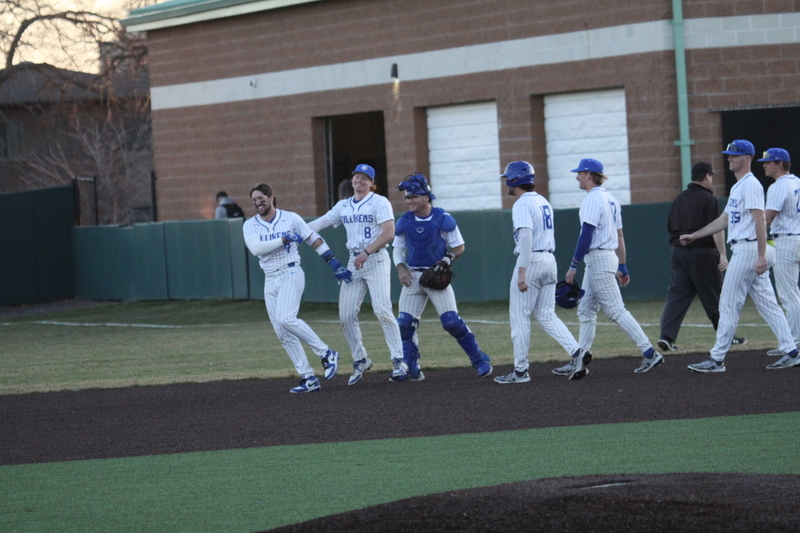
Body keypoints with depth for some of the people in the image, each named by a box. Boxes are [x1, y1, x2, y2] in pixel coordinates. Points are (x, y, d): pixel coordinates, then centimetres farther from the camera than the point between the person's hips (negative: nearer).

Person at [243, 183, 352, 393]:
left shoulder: (291, 218, 1)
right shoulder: (250, 225, 5)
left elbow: (314, 239, 6)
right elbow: (255, 248, -13)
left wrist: (334, 263, 1)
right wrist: (284, 239, -16)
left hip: (291, 274, -4)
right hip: (270, 280, 4)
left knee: (285, 319, -25)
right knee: (283, 334, -1)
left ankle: (326, 353, -14)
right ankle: (308, 378, 2)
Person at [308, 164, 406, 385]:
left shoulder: (379, 202, -3)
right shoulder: (343, 206, 15)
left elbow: (388, 232, -14)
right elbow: (322, 222, 16)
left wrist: (366, 253, -22)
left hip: (376, 260, -6)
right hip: (354, 262, 6)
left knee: (382, 310, -17)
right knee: (346, 315, 0)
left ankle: (398, 360, -14)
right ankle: (360, 360, 13)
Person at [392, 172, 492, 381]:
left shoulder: (443, 219, -7)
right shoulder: (404, 222, 3)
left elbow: (459, 247, 0)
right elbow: (398, 249, 13)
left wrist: (447, 260, -16)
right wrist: (401, 269, -4)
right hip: (413, 277, 4)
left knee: (451, 321, -12)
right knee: (404, 323, -5)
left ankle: (479, 361, 3)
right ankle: (409, 369, 4)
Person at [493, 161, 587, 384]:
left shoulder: (522, 204, -12)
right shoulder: (543, 202, 16)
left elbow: (526, 237, -23)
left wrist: (522, 272, -28)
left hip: (531, 260, -8)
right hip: (549, 259, 8)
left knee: (519, 316, 0)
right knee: (547, 316, 10)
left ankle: (520, 370, 1)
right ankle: (577, 352, -8)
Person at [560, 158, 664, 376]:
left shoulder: (592, 199, -13)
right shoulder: (610, 199, 15)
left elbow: (586, 235, -20)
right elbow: (619, 235, 18)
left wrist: (573, 265, -18)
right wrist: (622, 267, 20)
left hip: (598, 259, -10)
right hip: (609, 257, 10)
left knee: (616, 310, -10)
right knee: (586, 311, 12)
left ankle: (650, 353, -13)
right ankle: (579, 362, 14)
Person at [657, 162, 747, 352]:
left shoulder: (679, 199, 13)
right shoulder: (708, 199, -8)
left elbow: (671, 228, 17)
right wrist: (723, 255, -17)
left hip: (678, 252, 6)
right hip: (702, 253, -6)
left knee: (676, 295, 2)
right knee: (713, 296, 4)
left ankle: (667, 336, -11)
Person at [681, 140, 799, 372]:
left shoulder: (750, 184, -11)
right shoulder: (737, 187, 21)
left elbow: (759, 220, -19)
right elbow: (724, 220, 26)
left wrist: (761, 255, -25)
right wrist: (694, 236, 24)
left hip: (748, 250, -10)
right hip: (742, 250, 10)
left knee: (729, 305, -7)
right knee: (767, 303, 8)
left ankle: (717, 359, -5)